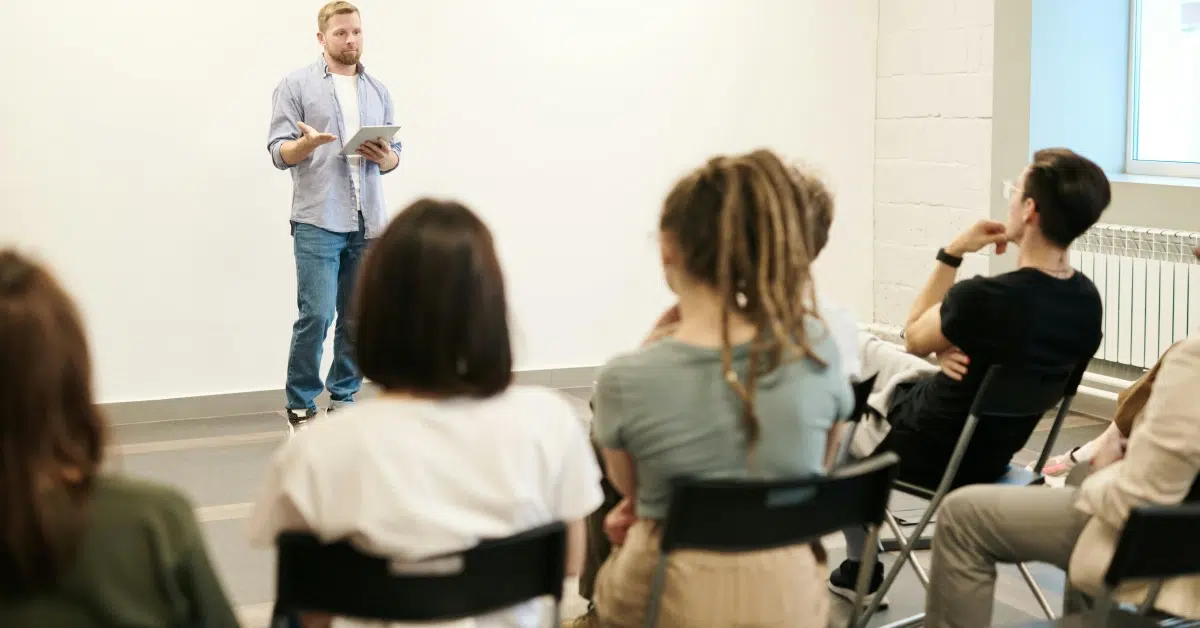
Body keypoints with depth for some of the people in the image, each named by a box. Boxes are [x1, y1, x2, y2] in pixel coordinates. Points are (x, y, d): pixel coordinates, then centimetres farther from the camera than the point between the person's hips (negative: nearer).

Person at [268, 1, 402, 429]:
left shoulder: (378, 91, 15)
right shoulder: (296, 86, 2)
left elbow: (395, 154, 17)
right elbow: (279, 153, -3)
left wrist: (385, 158, -7)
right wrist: (306, 143, -24)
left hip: (367, 223, 4)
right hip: (318, 222, -4)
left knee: (358, 319, 5)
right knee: (316, 316, -10)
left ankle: (344, 400, 17)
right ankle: (300, 406, 3)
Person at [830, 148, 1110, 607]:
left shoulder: (983, 298, -35)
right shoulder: (1087, 300, -12)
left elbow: (914, 338, -13)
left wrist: (952, 254, -12)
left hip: (926, 453, -7)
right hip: (994, 452, 7)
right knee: (859, 345, 25)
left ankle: (861, 569, 34)